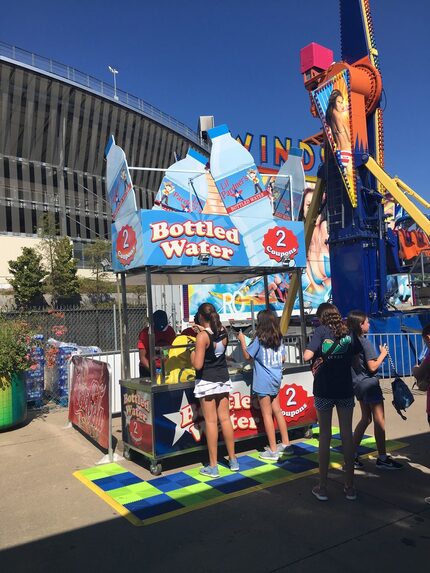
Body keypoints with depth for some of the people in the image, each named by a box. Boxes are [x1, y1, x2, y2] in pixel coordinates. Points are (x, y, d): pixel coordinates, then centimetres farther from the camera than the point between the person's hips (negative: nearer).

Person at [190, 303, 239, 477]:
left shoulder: (202, 336, -17)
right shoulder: (223, 331, 1)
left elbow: (198, 365, -19)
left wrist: (192, 354, -1)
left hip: (207, 382, -6)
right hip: (223, 379, 6)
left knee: (211, 422, 0)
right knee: (225, 418, 13)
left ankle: (213, 466, 8)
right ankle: (233, 459, 24)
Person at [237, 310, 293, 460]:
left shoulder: (259, 339, -14)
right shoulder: (279, 338, 4)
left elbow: (247, 355, -5)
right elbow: (282, 358, 12)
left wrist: (242, 340, 6)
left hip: (263, 382, -6)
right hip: (276, 380, 6)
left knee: (267, 414, 1)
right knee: (277, 411, 17)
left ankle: (273, 451, 7)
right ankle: (286, 444, 26)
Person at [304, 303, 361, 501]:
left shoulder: (321, 331, -8)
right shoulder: (348, 332, 4)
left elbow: (307, 356, -19)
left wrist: (317, 358, 2)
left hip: (324, 390, -3)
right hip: (345, 389, 3)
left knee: (325, 436, 6)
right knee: (347, 435, 10)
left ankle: (322, 487, 13)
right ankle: (350, 487, 18)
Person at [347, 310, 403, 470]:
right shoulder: (366, 342, -17)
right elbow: (372, 367, -17)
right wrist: (383, 354, -6)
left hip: (357, 384, 8)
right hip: (369, 383, -8)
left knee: (366, 418, 18)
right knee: (379, 420, 2)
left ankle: (352, 454, 19)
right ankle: (382, 458, 10)